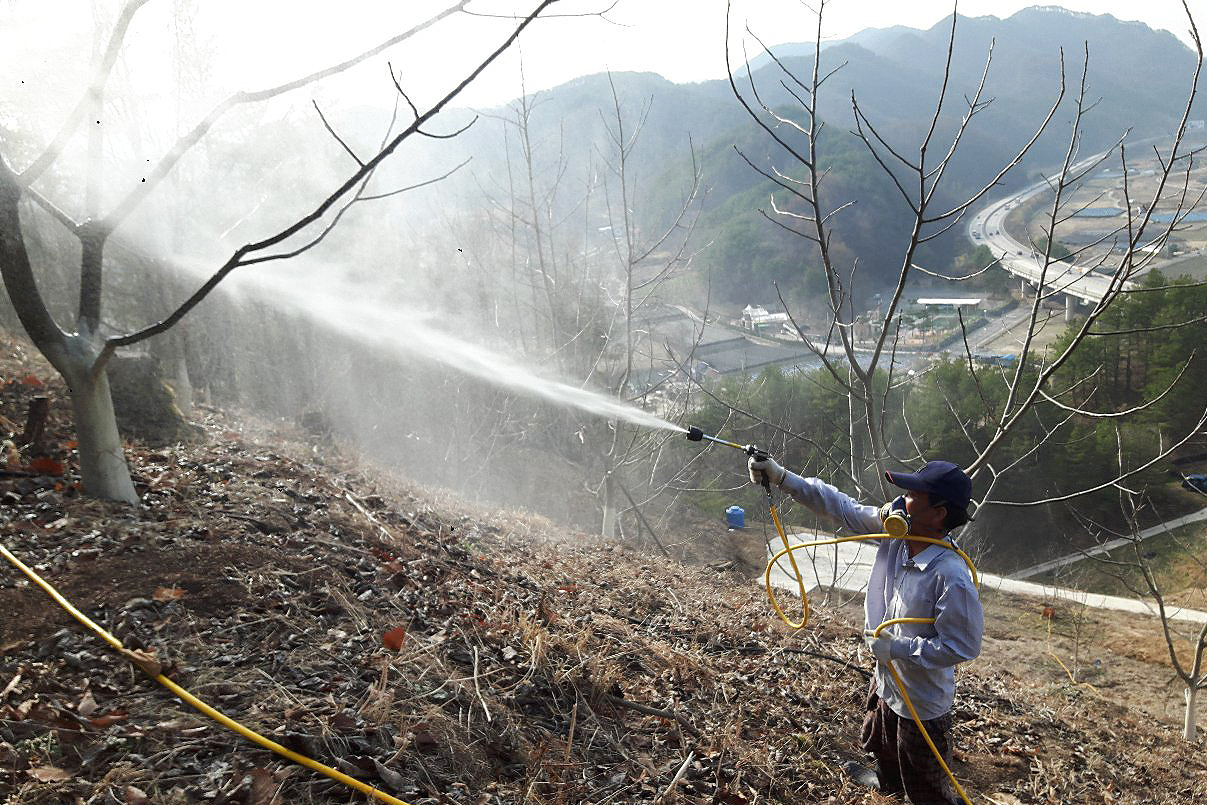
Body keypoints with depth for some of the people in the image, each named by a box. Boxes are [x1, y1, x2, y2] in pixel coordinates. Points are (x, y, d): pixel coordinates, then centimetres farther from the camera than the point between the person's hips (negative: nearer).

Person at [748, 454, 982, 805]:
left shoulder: (952, 578, -36)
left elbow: (961, 646, -29)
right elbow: (842, 507, -10)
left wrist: (896, 647, -25)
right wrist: (781, 477, -14)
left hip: (922, 705, -8)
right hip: (886, 684, 8)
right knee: (881, 746, 37)